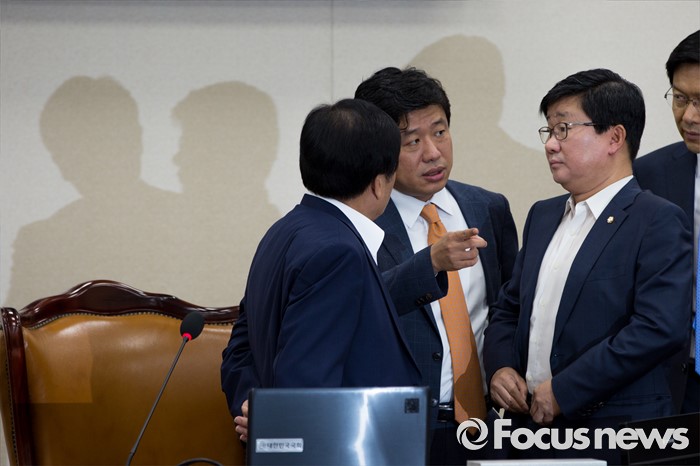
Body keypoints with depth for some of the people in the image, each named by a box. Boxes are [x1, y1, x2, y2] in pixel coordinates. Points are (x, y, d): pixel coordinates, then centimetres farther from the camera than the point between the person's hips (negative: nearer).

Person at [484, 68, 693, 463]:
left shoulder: (659, 222, -9)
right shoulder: (543, 216, 16)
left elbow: (661, 328, -20)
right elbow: (509, 308, 23)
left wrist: (563, 391, -19)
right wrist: (500, 368, 1)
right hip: (533, 430, 6)